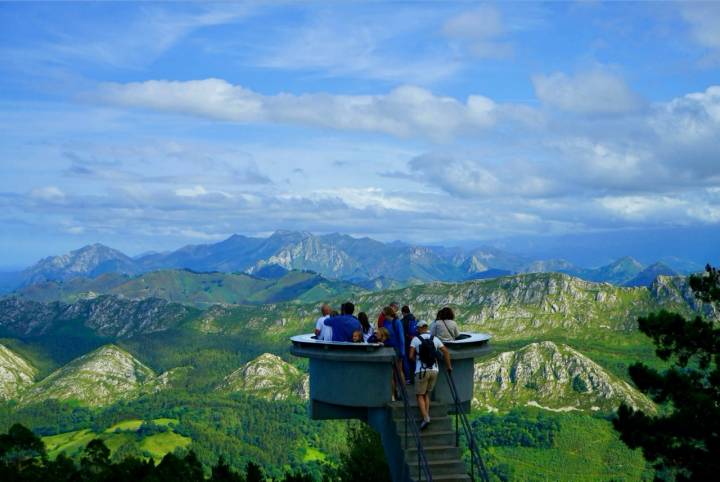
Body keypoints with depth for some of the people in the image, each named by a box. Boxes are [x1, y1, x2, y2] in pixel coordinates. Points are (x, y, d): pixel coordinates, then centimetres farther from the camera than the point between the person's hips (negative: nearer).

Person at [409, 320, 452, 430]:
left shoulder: (415, 339, -2)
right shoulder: (435, 339, 8)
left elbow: (411, 356, -8)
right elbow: (446, 352, 3)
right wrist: (449, 366, 11)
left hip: (421, 371, -4)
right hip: (434, 370, 4)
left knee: (420, 395, 3)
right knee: (426, 394, 19)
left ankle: (425, 418, -14)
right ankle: (426, 416, 8)